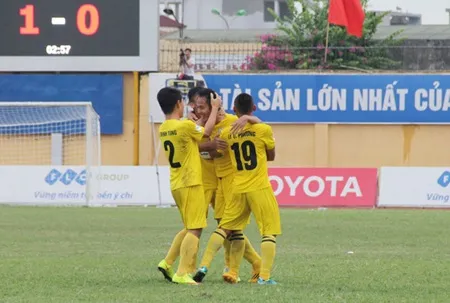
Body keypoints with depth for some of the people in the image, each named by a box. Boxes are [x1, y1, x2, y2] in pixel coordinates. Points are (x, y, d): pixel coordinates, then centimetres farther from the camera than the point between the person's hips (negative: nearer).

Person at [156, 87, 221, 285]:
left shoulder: (163, 129, 7)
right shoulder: (185, 126, -17)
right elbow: (206, 132, 2)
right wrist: (214, 108, 12)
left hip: (177, 184, 8)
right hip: (191, 183, -8)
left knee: (189, 228, 20)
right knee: (194, 229, -6)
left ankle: (167, 263, 16)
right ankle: (182, 274, -12)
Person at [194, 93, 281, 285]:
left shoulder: (226, 133, 2)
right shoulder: (264, 130, -6)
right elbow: (271, 156, 9)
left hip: (237, 190, 3)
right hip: (260, 188, -3)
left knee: (225, 228, 15)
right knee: (269, 231, 1)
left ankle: (204, 266, 5)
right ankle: (264, 276, -9)